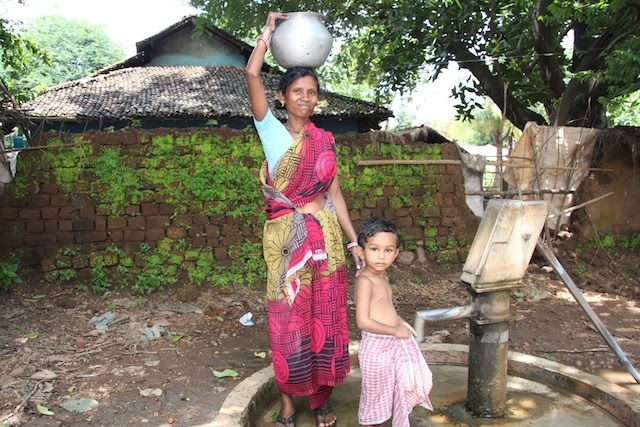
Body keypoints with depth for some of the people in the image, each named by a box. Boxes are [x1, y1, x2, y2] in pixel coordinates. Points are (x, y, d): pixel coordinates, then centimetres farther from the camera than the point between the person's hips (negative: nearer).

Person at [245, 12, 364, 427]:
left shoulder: (325, 139, 9)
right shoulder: (272, 131, 0)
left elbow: (334, 194, 10)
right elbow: (252, 74, -13)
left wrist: (354, 241, 7)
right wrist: (269, 31, -1)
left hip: (325, 236, 3)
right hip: (286, 236, -3)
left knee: (326, 318, 9)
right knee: (289, 320, 4)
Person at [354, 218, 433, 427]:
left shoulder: (383, 277, 3)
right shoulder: (364, 281, -23)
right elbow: (363, 321, -29)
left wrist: (400, 322, 4)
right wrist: (395, 331, -19)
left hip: (394, 344, 8)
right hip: (376, 347, -8)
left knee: (400, 392, 23)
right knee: (375, 394, 11)